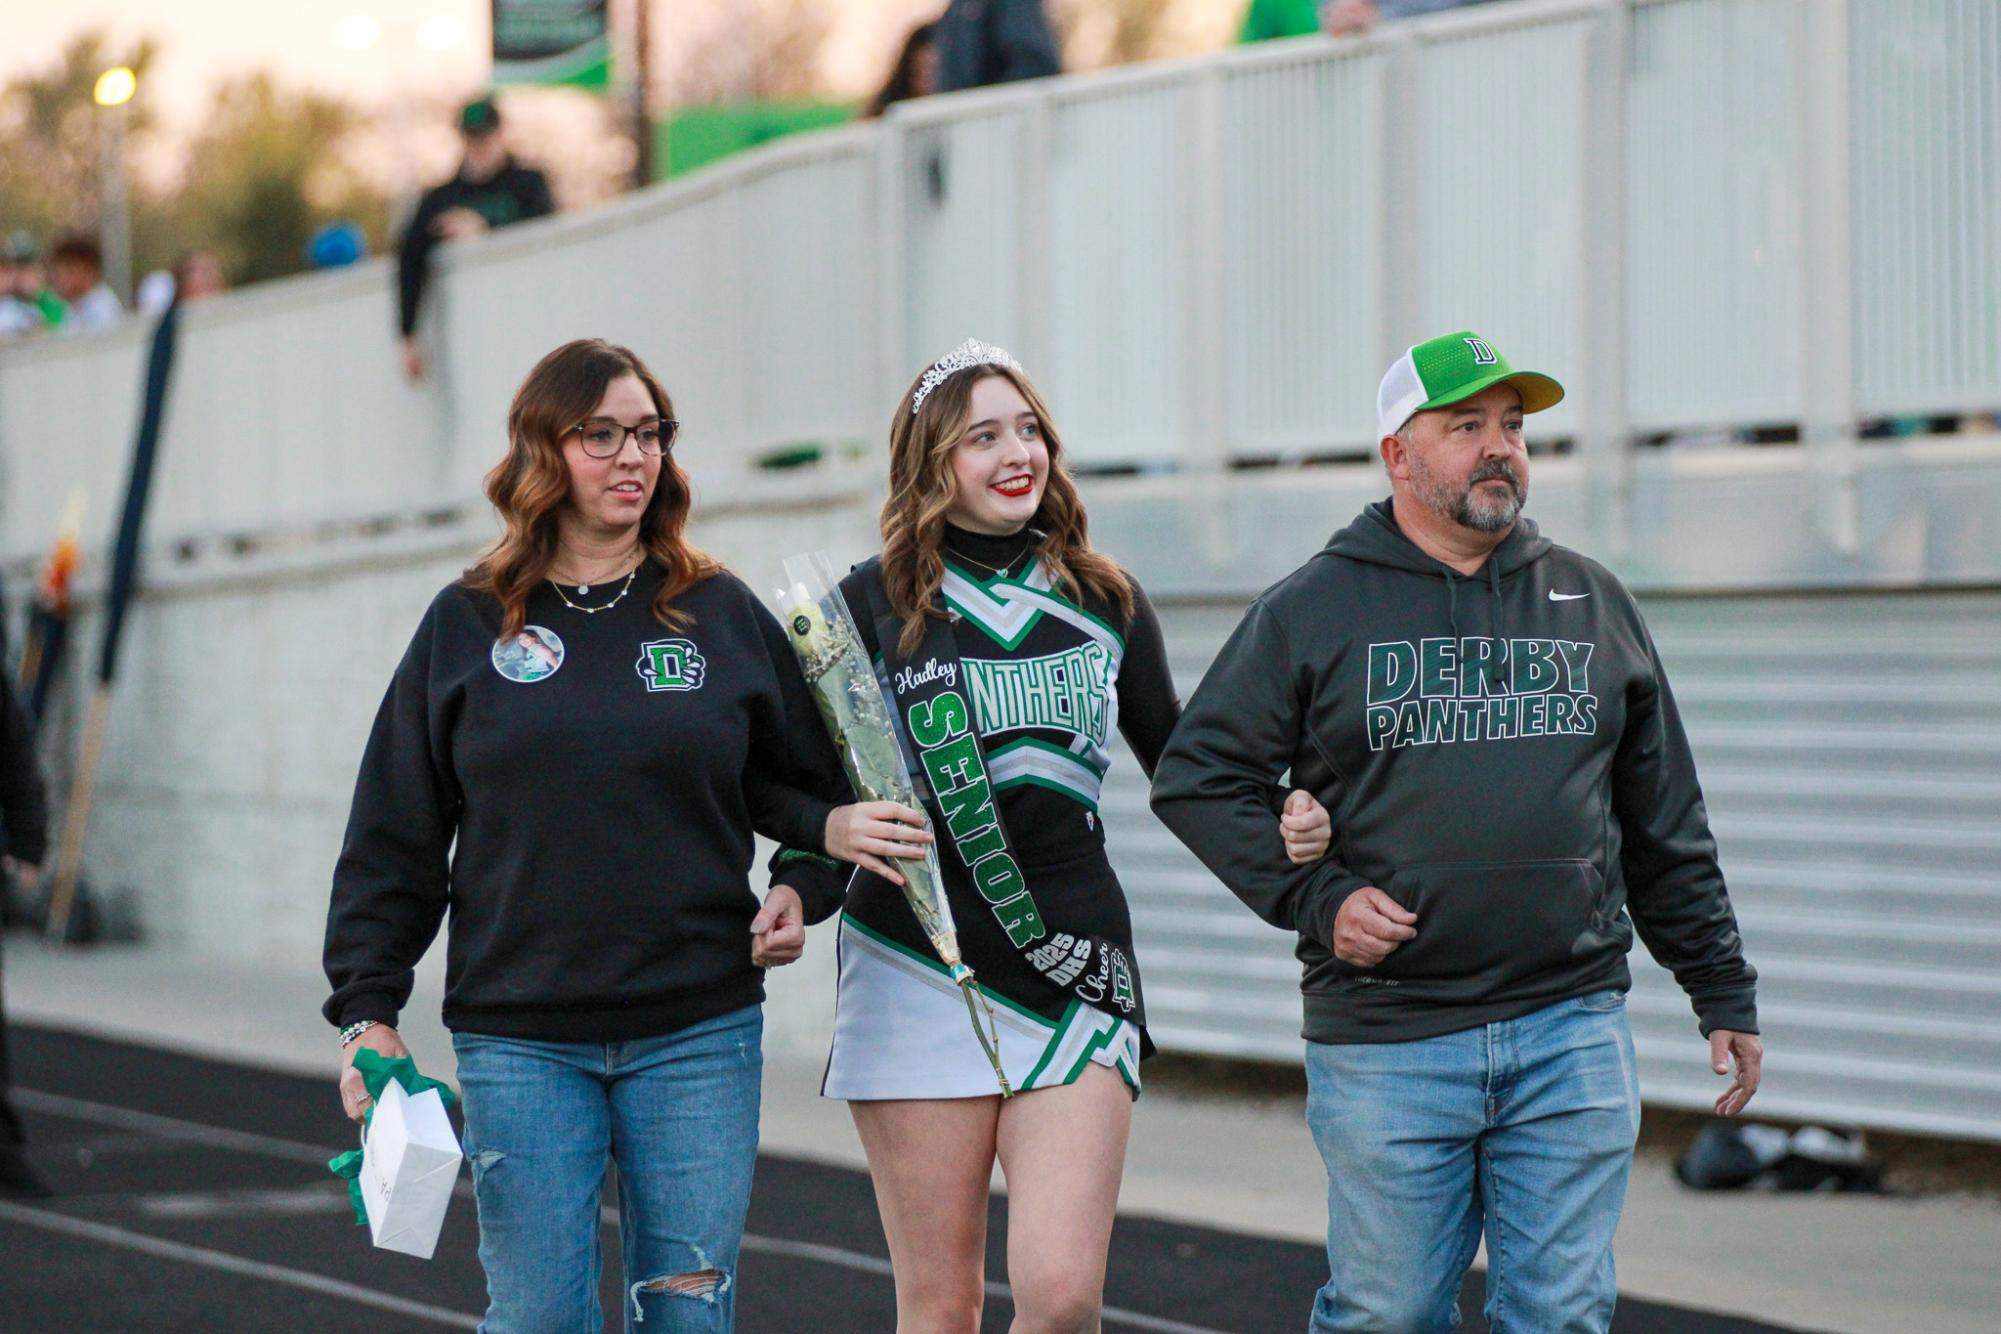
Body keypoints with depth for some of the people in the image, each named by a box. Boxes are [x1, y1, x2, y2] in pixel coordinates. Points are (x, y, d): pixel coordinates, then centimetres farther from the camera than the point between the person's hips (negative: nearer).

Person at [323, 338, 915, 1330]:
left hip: (699, 1034, 1)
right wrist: (366, 1008, 1)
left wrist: (801, 885, -6)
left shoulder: (722, 616, 6)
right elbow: (395, 839, 6)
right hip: (520, 1041, -1)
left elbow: (807, 787, 14)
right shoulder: (466, 626, 5)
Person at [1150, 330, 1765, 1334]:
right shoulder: (1312, 611, 3)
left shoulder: (1594, 603, 13)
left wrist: (1723, 993, 15)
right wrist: (1314, 900, -9)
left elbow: (1666, 827, 17)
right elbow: (1197, 780, 3)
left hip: (1572, 1032, 2)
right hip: (1386, 1046, -2)